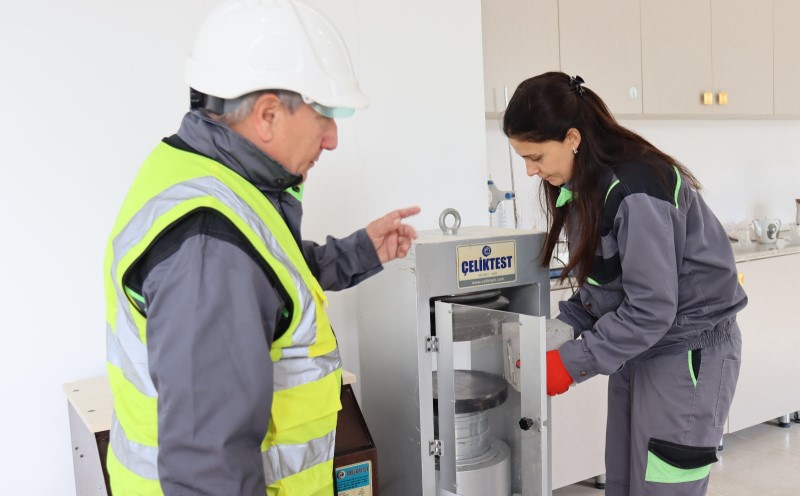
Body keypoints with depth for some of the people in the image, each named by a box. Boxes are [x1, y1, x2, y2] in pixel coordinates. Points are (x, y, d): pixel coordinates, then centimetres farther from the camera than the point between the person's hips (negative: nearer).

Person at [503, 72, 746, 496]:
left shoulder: (636, 191, -25)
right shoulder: (585, 184, 1)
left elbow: (651, 309, -25)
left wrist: (573, 362, -20)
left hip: (688, 353, -8)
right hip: (635, 348, 8)